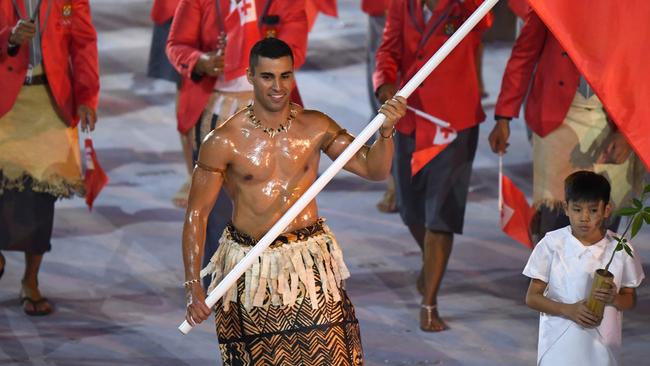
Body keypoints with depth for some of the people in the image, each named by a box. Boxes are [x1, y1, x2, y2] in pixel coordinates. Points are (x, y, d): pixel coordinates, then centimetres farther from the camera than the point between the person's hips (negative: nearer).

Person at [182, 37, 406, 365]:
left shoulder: (315, 127, 0)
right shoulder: (224, 141, -9)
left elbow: (373, 168, 4)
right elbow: (196, 214, -6)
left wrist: (386, 132, -18)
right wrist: (192, 286, -12)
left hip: (310, 263, 2)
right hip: (251, 268, -2)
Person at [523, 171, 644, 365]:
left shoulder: (620, 249, -3)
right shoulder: (552, 245, -6)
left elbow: (630, 299, 9)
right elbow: (532, 297, -2)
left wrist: (614, 298, -16)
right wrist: (569, 309, -19)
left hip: (602, 349, 1)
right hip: (559, 349, -1)